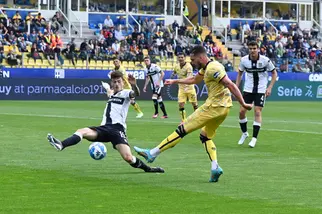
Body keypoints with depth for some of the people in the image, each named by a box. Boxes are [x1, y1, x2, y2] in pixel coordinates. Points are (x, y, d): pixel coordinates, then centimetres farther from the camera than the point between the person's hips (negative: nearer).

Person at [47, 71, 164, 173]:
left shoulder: (125, 93, 5)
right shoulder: (112, 94, 27)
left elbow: (136, 93, -22)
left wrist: (134, 85, -40)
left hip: (117, 129, -6)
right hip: (104, 128, 6)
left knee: (128, 158, -22)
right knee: (82, 131, -23)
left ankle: (148, 169, 3)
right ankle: (61, 145, -45)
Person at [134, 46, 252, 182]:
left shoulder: (212, 69, -16)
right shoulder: (206, 68, 15)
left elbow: (231, 85, -21)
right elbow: (194, 80, 34)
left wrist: (243, 104, -21)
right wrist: (175, 81, 36)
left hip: (213, 107, -10)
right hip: (223, 108, 10)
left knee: (182, 129, -5)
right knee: (206, 136, 21)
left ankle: (152, 153, -1)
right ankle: (215, 167, 0)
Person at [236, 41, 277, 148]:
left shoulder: (265, 60, -13)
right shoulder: (244, 60, -6)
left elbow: (274, 73, -1)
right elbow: (240, 73, 11)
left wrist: (270, 87, -9)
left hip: (261, 90, -3)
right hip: (248, 89, 3)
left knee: (257, 112, -10)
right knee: (242, 111, -3)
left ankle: (254, 138, -4)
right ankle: (244, 133, 21)